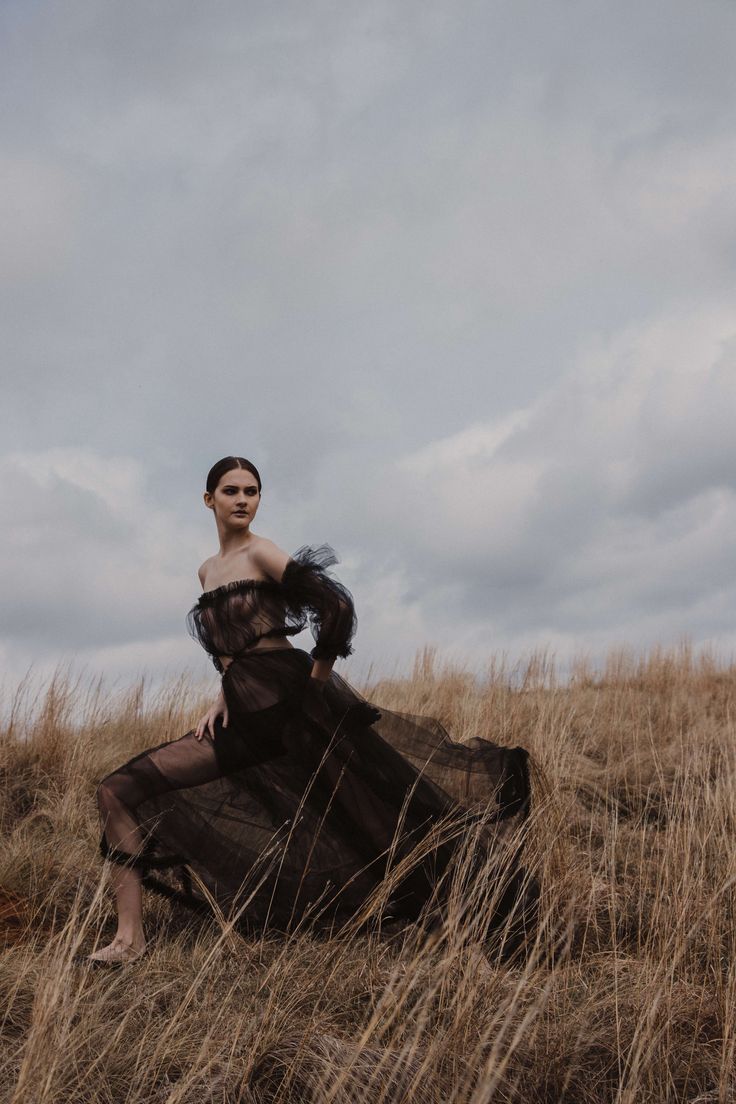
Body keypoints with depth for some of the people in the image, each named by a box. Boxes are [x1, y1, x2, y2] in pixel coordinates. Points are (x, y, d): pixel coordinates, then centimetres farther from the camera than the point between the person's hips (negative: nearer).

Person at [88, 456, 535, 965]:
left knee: (388, 822, -3)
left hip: (293, 707, -7)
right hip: (245, 720, 7)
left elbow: (336, 607, -16)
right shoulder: (208, 571, 16)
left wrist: (315, 684, -7)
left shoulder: (261, 553, -6)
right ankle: (131, 936, 2)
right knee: (119, 792, 0)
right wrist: (223, 697, 9)